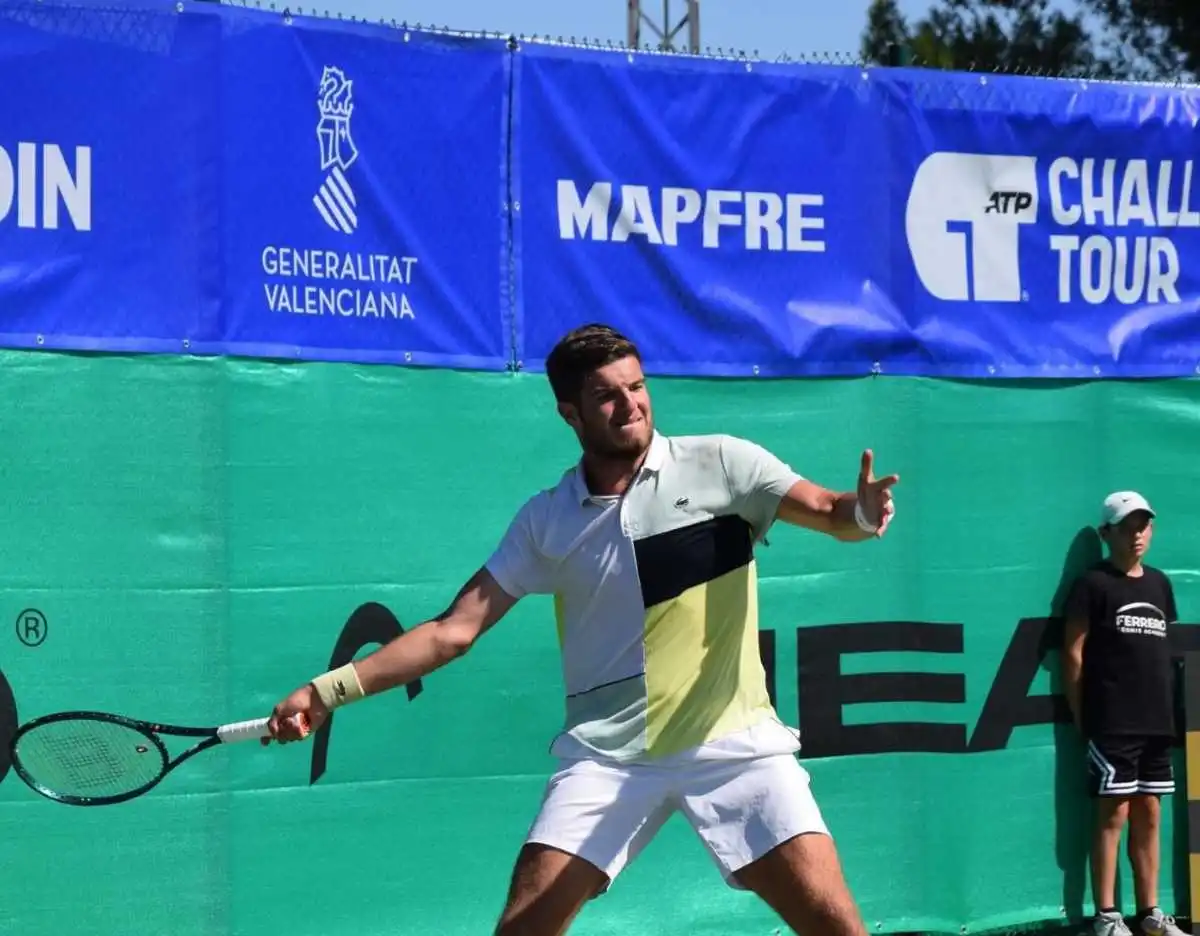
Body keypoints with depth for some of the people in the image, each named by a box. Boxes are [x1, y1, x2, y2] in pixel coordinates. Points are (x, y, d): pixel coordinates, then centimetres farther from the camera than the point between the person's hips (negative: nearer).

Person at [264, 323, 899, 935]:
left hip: (731, 741, -2)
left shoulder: (721, 465, -2)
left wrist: (861, 512, -36)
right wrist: (332, 689, -3)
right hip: (608, 752, 2)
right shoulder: (546, 520, 4)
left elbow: (828, 512, -11)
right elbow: (455, 629, 5)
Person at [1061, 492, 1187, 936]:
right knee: (1113, 814, -6)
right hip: (1112, 723, -6)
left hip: (1156, 721, 6)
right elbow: (1073, 653, -6)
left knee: (1148, 815, 9)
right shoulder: (1093, 584, -5)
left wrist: (1170, 711, 13)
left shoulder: (1159, 584, 15)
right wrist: (1081, 717, -9)